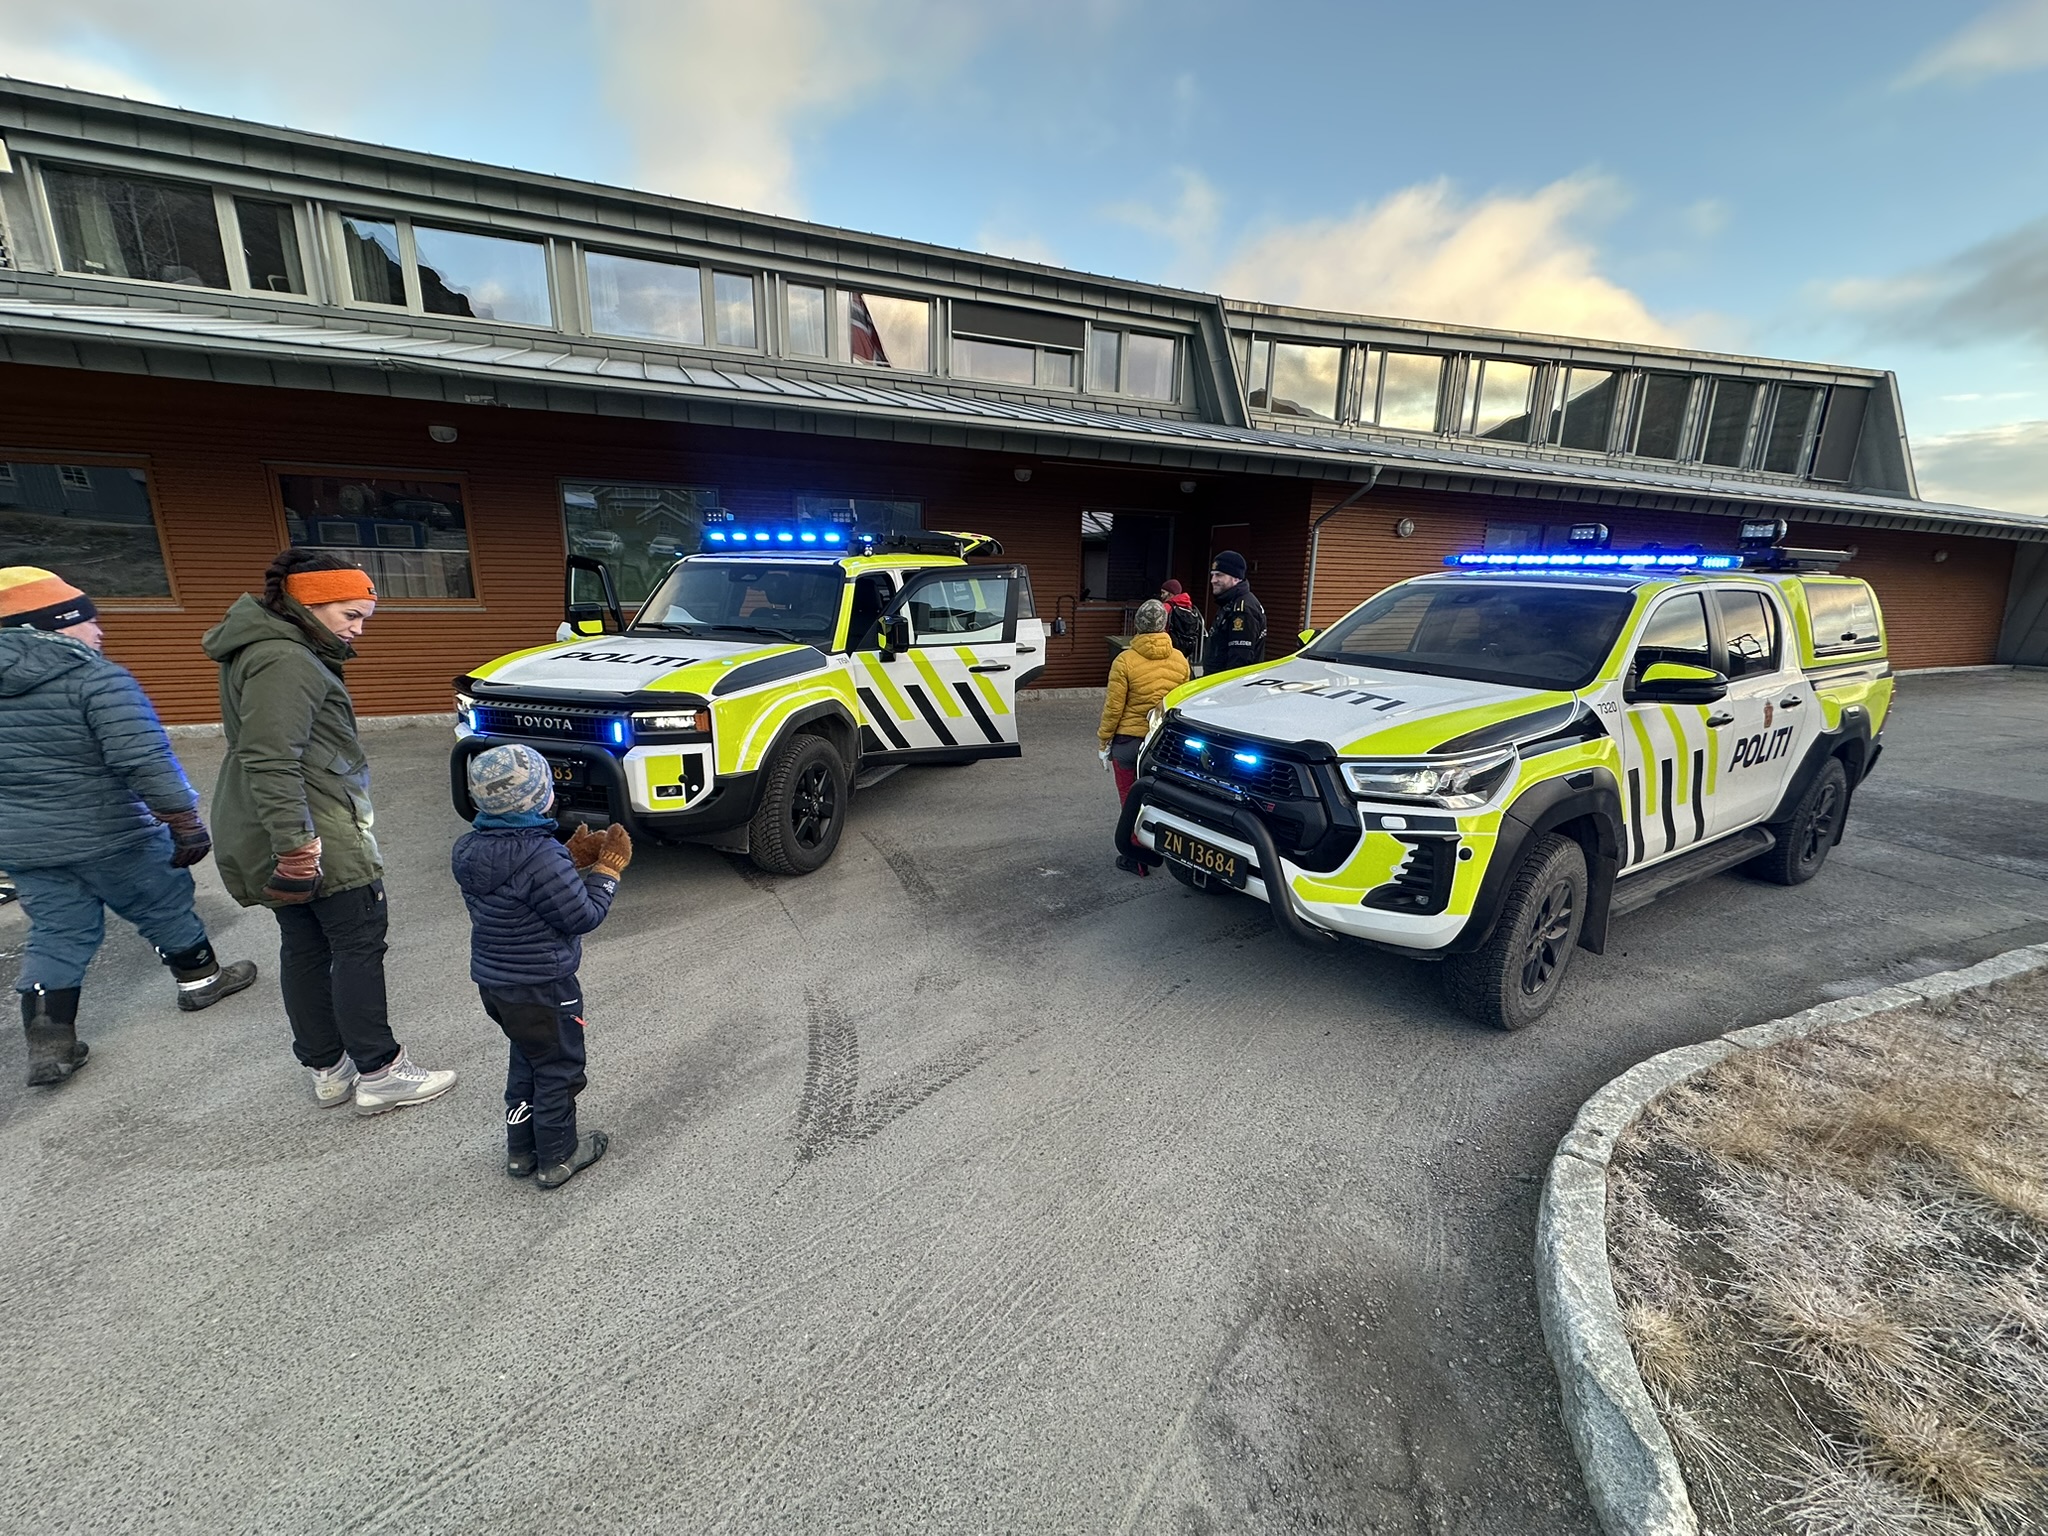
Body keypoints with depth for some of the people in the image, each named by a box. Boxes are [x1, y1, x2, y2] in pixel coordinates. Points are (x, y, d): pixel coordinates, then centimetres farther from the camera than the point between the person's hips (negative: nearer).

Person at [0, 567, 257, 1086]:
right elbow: (147, 762, -26)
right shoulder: (98, 678, -19)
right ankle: (201, 980, 33)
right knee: (165, 911, 15)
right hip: (110, 837, -6)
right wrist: (187, 825, -19)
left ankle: (49, 1046, 14)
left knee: (57, 934, 15)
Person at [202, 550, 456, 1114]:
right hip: (319, 835, -10)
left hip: (293, 834, 10)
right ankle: (379, 1074, 5)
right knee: (359, 944, -2)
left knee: (304, 946, 14)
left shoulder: (274, 649, 15)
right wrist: (295, 843, -28)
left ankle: (327, 1069, 25)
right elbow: (270, 761, -26)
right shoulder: (284, 661, -18)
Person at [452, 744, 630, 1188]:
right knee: (558, 1069, 11)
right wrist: (608, 868, -10)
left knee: (527, 1060, 26)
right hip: (540, 988, -8)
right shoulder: (541, 856, -29)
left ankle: (521, 1151, 39)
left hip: (492, 980, 8)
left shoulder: (469, 850, -2)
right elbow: (582, 916, -21)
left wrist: (573, 860, 6)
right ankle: (557, 1159, 26)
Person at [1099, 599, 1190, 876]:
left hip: (1129, 742, -4)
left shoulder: (1125, 660, -15)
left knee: (1131, 801, 7)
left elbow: (1113, 707, -13)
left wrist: (1103, 742, -2)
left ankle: (1137, 859, 13)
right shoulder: (1180, 660, -2)